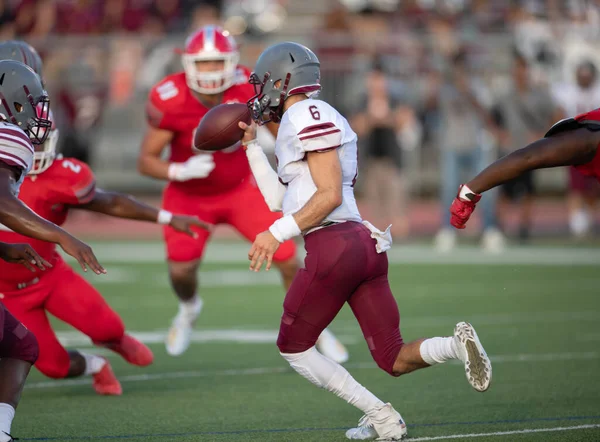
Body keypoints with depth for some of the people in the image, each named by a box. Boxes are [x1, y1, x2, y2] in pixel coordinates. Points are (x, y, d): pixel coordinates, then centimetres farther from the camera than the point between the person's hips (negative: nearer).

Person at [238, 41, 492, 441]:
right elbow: (280, 201, 28)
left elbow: (330, 194, -14)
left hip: (333, 244, -9)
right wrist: (252, 145, 31)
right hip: (365, 244, 9)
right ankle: (457, 344, -20)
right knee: (394, 360, 8)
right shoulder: (313, 119, 24)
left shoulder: (307, 115, -6)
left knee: (294, 348, 9)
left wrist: (278, 234, -15)